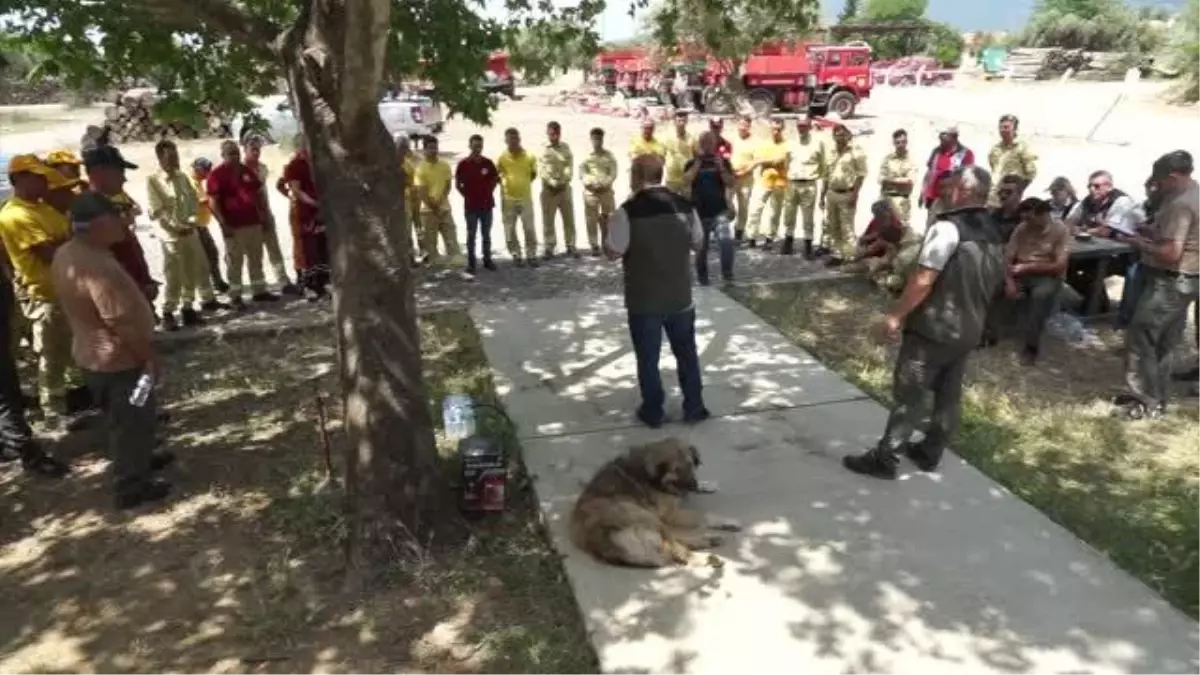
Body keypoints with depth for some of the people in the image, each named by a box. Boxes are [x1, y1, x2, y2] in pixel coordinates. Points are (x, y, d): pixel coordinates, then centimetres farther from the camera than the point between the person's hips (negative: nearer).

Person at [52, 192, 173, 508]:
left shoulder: (66, 254, 0)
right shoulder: (97, 266, -31)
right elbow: (123, 323, -28)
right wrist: (150, 358, -16)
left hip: (92, 353, 10)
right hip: (118, 359, -10)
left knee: (124, 419, 27)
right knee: (133, 421, 7)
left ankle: (138, 459, 46)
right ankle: (132, 486, 20)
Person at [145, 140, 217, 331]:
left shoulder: (183, 177, 9)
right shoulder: (152, 181, -7)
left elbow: (194, 201, 10)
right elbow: (157, 211, -12)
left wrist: (192, 221, -7)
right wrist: (177, 227, -17)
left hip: (190, 232, 6)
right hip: (170, 235, -6)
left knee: (192, 274, 11)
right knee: (173, 278, -3)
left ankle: (187, 309, 23)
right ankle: (168, 314, 8)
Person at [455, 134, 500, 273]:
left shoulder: (488, 163, -1)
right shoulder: (463, 164, -6)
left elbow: (495, 180, 14)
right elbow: (457, 184, 3)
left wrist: (489, 192, 5)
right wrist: (467, 195, 0)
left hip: (487, 204, 2)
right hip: (470, 205, -2)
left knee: (486, 234, 11)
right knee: (471, 235, 4)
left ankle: (487, 260, 21)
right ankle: (471, 262, 11)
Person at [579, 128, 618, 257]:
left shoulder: (609, 156, 4)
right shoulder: (586, 156, 1)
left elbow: (613, 173, 0)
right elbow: (582, 172, -1)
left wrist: (605, 184, -14)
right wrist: (591, 183, -15)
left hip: (606, 190, 1)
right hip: (591, 191, -1)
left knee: (608, 219, 4)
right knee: (592, 220, -1)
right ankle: (594, 245, 6)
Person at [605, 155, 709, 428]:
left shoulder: (628, 211, -16)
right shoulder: (684, 205, -2)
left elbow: (613, 253, -12)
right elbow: (698, 244, 9)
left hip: (644, 300, -3)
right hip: (680, 297, 4)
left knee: (648, 357, 12)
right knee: (687, 353, 18)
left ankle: (653, 412, 23)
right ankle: (694, 407, 27)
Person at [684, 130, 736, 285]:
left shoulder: (723, 162, 6)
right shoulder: (692, 163, 5)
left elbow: (731, 184, -2)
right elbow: (687, 180, -14)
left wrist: (721, 168, -14)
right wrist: (699, 161, -15)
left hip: (720, 211, 0)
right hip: (699, 213, 1)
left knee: (726, 241, -20)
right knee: (701, 248, 7)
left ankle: (727, 274, -8)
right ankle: (702, 278, 21)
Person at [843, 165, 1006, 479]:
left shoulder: (947, 228, -18)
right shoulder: (994, 237, 9)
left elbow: (923, 280, -22)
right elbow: (993, 286, 17)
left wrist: (895, 315, -15)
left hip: (932, 329, -8)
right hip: (969, 330, 8)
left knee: (908, 395, -2)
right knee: (949, 395, 15)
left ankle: (884, 457, 3)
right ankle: (930, 453, 26)